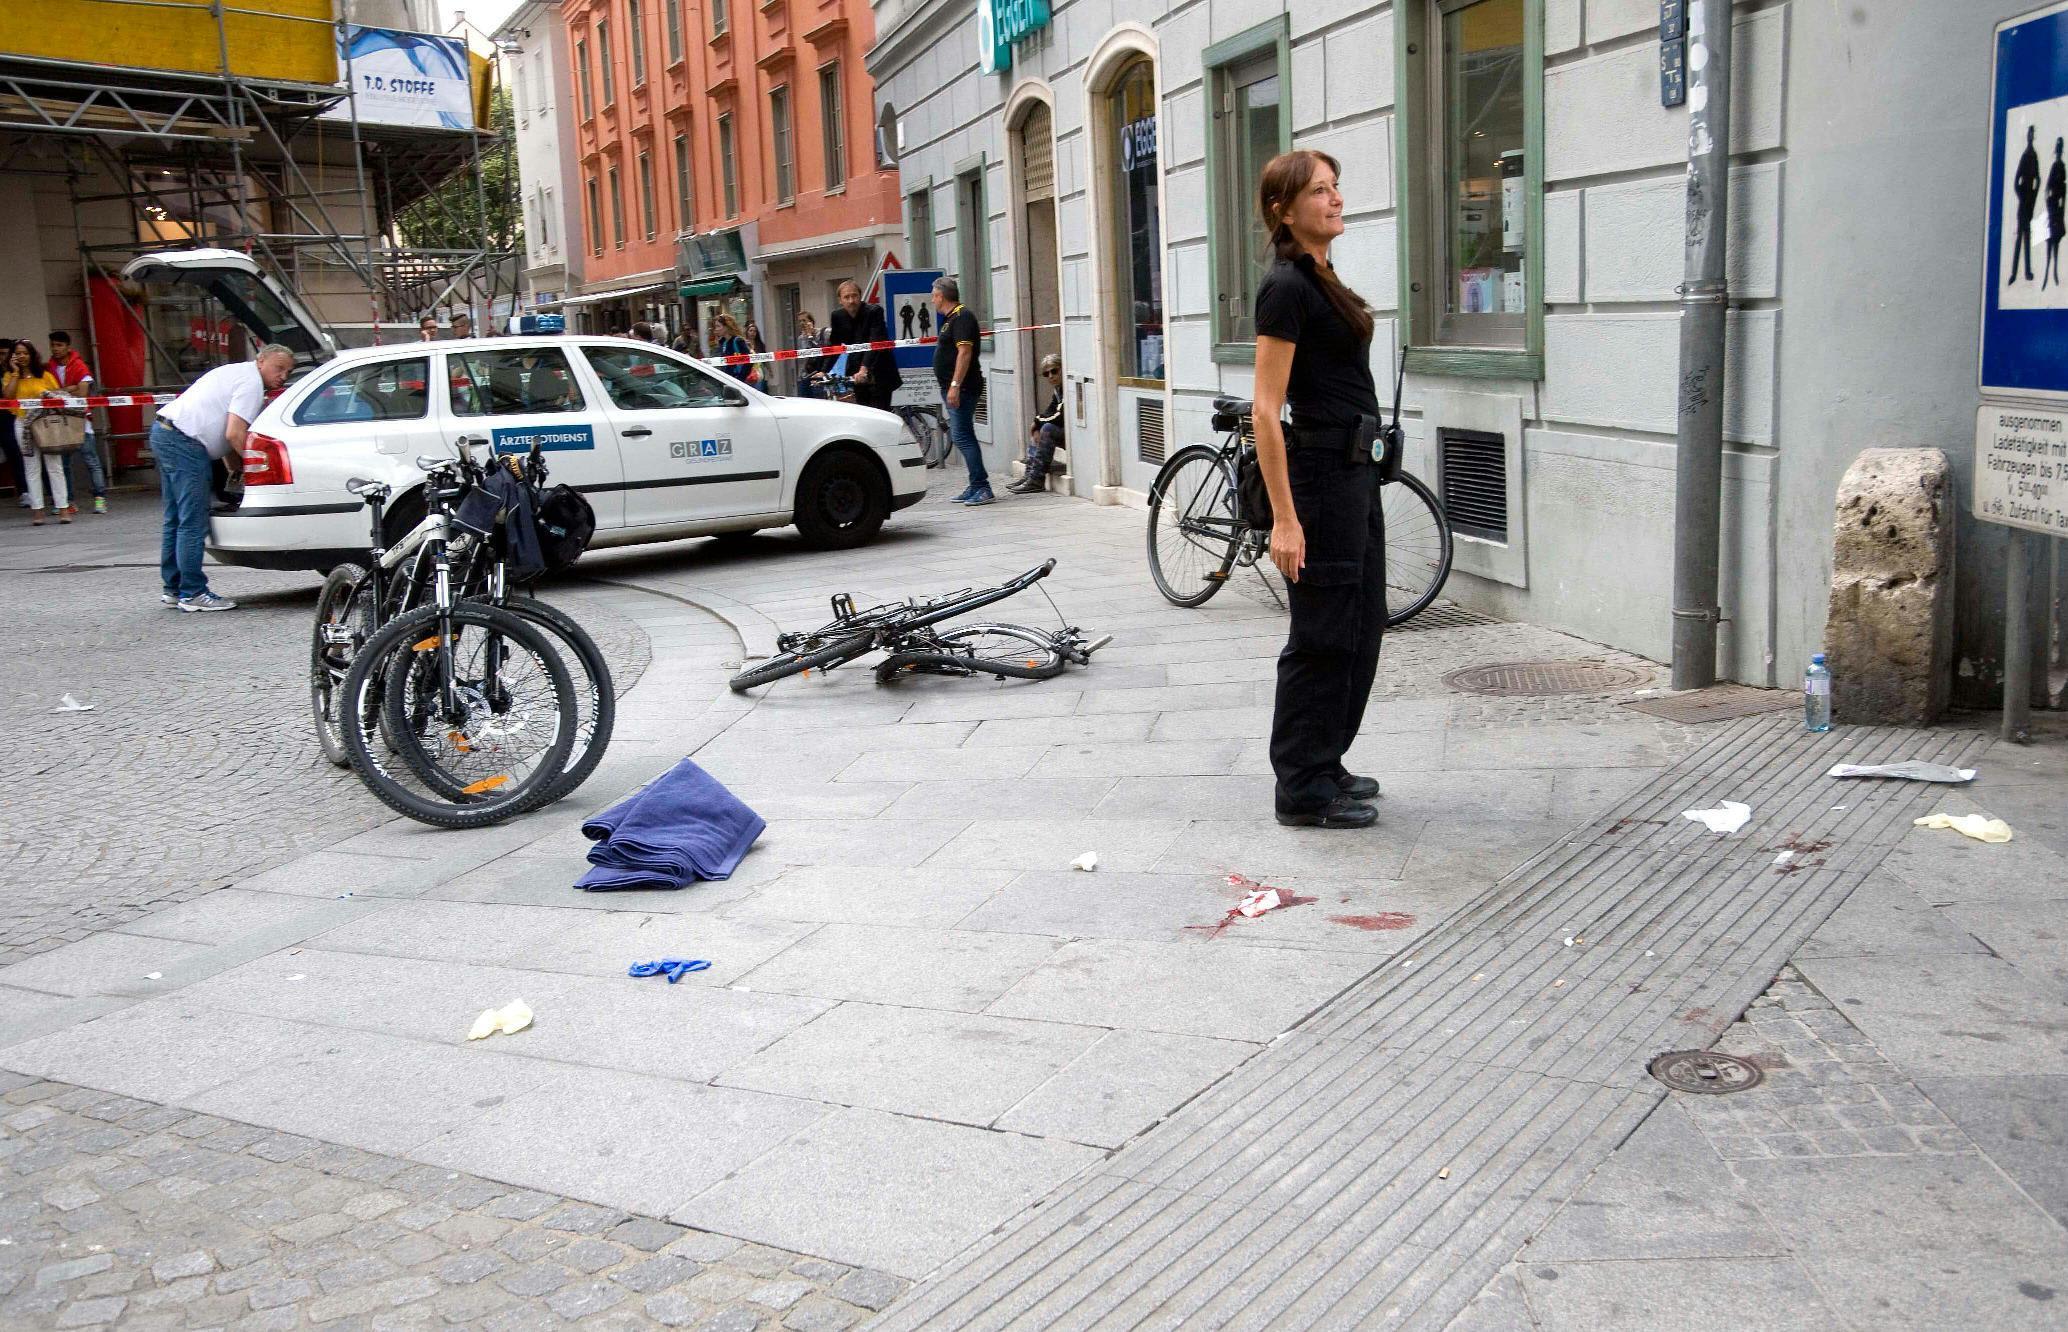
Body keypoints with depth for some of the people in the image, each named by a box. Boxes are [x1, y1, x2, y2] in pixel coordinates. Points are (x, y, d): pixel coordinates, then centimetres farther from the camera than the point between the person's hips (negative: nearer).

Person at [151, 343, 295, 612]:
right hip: (184, 443, -11)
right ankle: (192, 593, -6)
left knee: (177, 521, 16)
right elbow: (234, 434, -19)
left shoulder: (238, 373, 23)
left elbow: (225, 432, 23)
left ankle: (173, 589, 22)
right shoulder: (252, 383, -10)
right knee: (193, 523, -8)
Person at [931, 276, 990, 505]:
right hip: (954, 388, 11)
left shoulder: (961, 317, -13)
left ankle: (982, 489, -15)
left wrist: (955, 386, -26)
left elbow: (964, 352, -22)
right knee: (960, 436, 12)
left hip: (961, 388, -11)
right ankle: (976, 487, 17)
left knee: (962, 436, -14)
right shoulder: (951, 318, 19)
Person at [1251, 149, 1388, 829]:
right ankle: (1303, 791, 8)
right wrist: (1284, 517, -23)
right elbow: (1266, 410, -19)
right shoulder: (1286, 287, -15)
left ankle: (1323, 766, 27)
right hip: (1321, 471, -10)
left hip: (1354, 469, 10)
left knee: (1361, 626, 15)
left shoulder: (1319, 279, 14)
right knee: (1323, 634, -2)